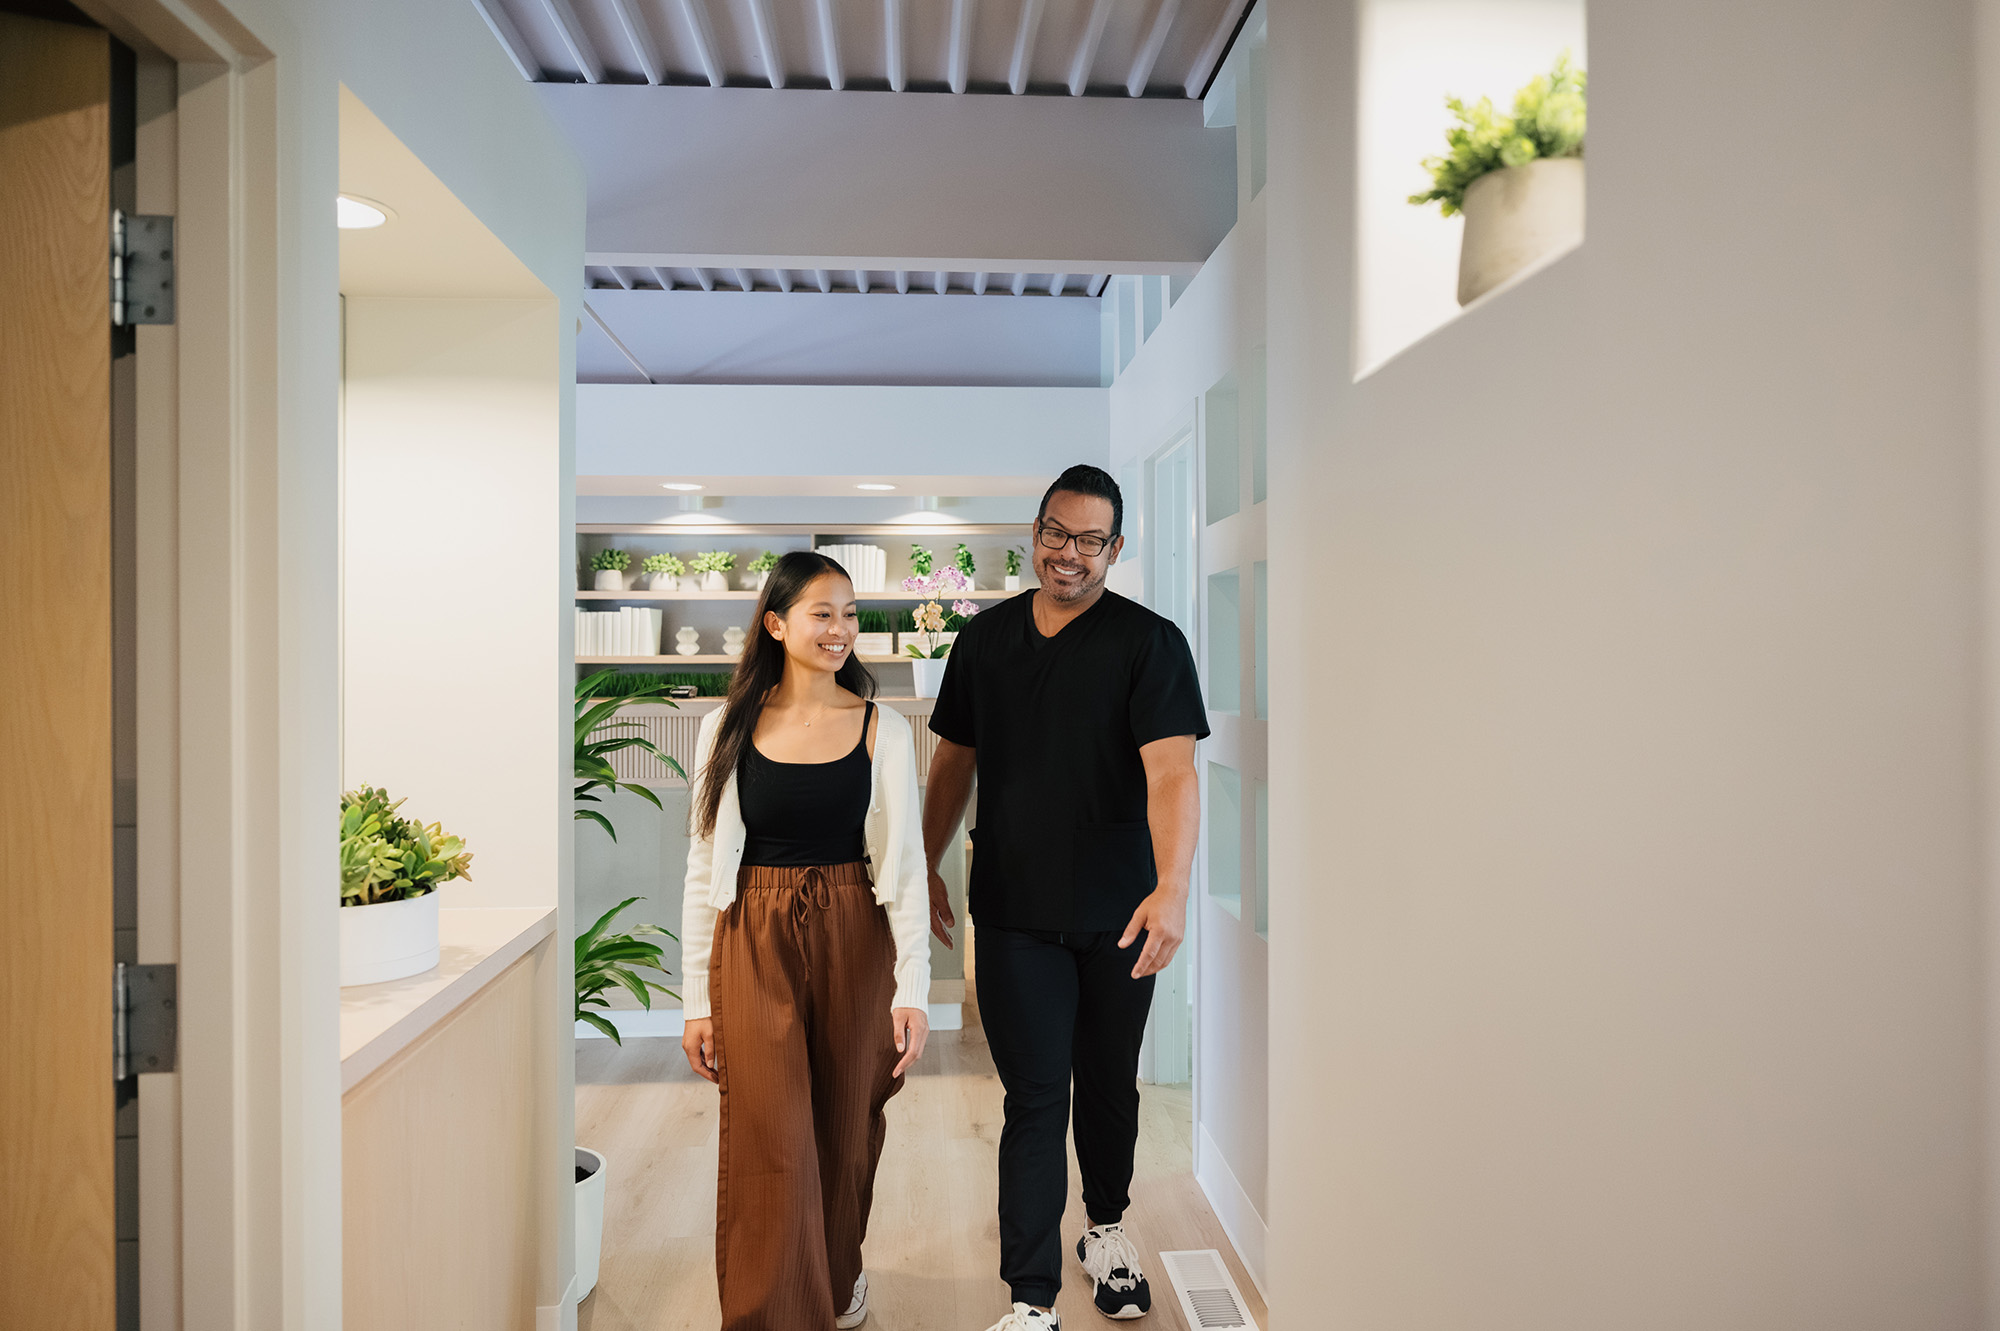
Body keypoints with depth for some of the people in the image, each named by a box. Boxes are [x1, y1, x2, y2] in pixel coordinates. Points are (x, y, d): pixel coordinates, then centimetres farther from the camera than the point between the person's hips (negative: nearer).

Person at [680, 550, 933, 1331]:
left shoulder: (882, 730, -2)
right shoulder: (728, 728, -1)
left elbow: (904, 864, -3)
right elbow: (705, 871, 2)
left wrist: (913, 987, -11)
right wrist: (697, 1001, 1)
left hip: (854, 942, 1)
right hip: (754, 944, -1)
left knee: (846, 1127, 15)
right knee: (768, 1141, -2)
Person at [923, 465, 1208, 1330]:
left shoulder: (1149, 642, -8)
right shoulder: (985, 639, 5)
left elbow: (1172, 772, -19)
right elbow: (956, 760, 14)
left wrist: (1171, 888, -32)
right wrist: (925, 866, 14)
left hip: (1117, 912, -1)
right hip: (1014, 910, 1)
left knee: (1110, 1085, 17)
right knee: (1035, 1098, 1)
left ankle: (1106, 1228, 42)